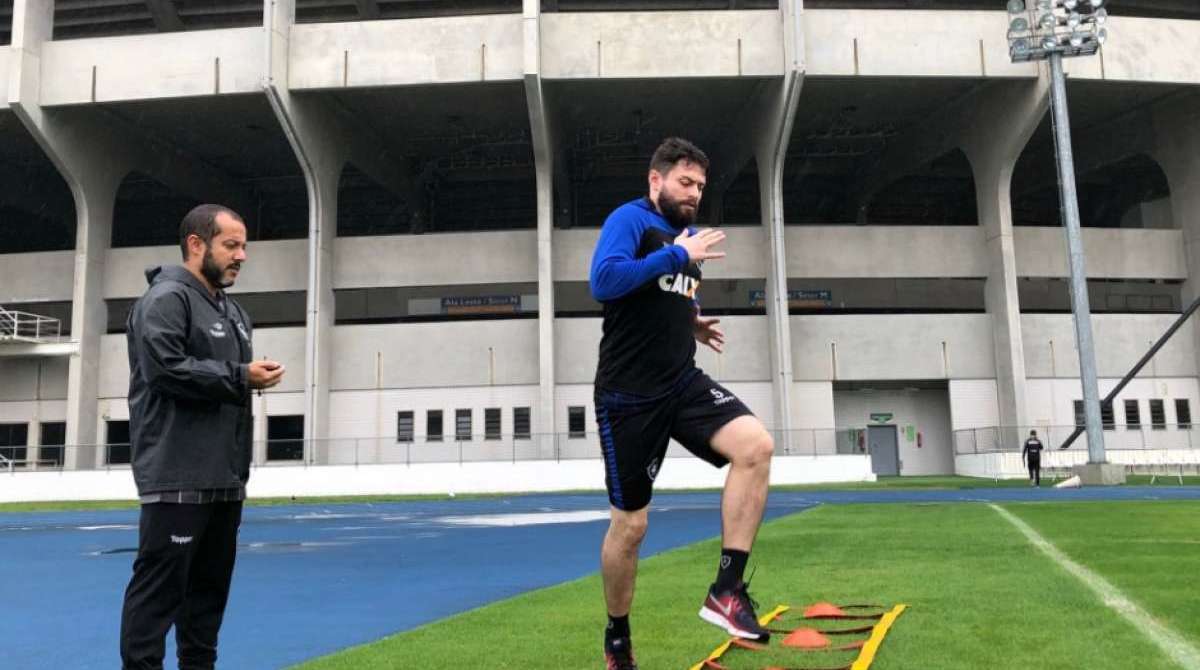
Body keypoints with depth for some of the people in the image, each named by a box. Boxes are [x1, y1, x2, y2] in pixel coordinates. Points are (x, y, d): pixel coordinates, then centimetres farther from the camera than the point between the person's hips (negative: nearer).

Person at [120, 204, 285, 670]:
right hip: (179, 477, -9)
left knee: (210, 581, 14)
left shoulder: (232, 311, 20)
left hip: (224, 476, 9)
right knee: (160, 584, -5)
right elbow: (165, 368, -21)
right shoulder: (166, 298, -8)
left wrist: (256, 376, 7)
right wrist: (239, 377, -16)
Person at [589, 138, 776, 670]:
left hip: (683, 383, 7)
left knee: (756, 446, -20)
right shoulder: (630, 218, -7)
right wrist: (678, 255, -20)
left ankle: (726, 590, -11)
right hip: (629, 395, -6)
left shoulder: (687, 235, 16)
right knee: (629, 524, 3)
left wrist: (690, 326, 10)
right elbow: (604, 281, -26)